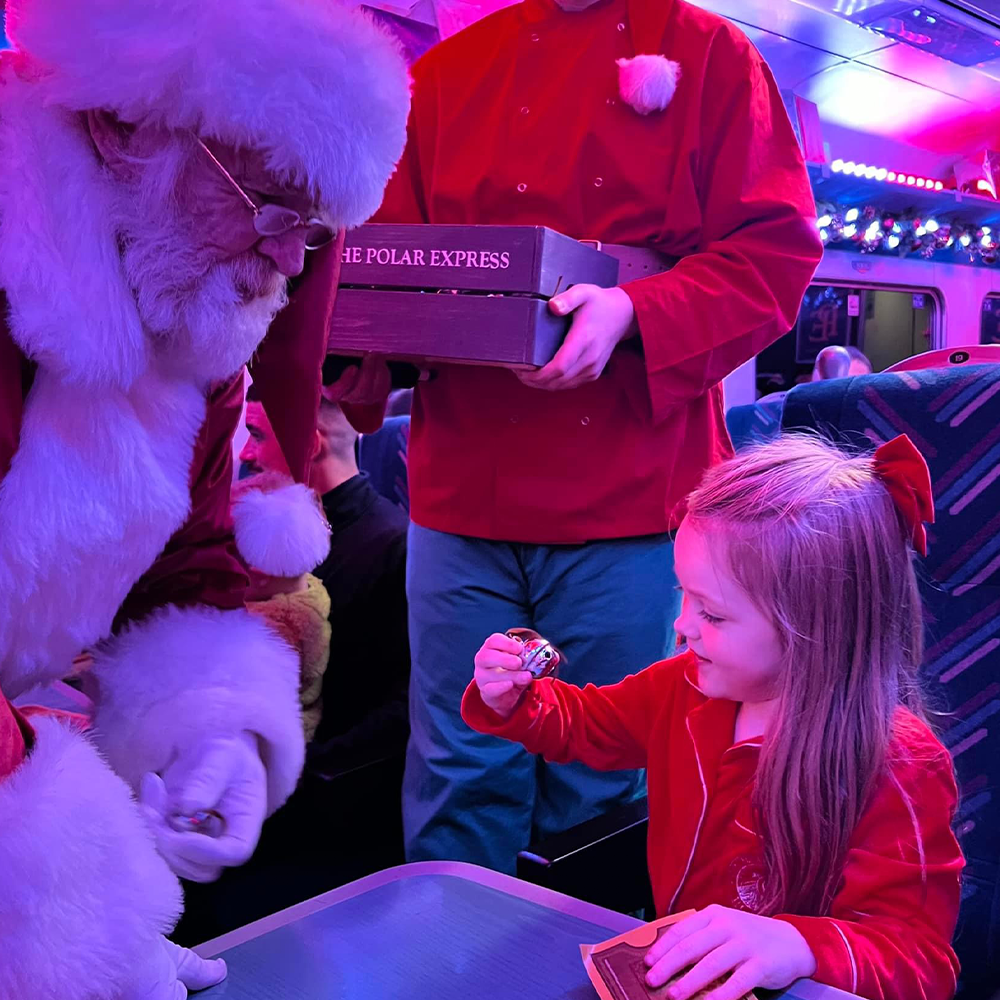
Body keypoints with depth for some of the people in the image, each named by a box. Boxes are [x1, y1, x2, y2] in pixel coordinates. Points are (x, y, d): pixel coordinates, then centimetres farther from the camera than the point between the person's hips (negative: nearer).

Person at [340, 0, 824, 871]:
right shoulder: (448, 73, 14)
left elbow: (776, 251, -2)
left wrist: (632, 313, -18)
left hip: (628, 494, -2)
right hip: (465, 486, 2)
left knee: (602, 786, 8)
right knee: (461, 778, 9)